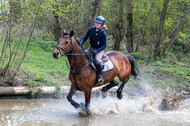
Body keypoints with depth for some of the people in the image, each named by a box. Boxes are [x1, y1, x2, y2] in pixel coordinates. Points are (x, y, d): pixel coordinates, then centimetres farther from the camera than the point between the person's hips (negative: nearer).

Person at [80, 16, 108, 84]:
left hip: (99, 50, -6)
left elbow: (104, 45, -14)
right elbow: (84, 38, 4)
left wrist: (96, 51, -25)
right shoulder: (91, 29, -2)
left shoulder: (103, 33, -16)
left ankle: (99, 76, -19)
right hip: (91, 48, 6)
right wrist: (80, 45, -13)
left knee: (97, 60, -34)